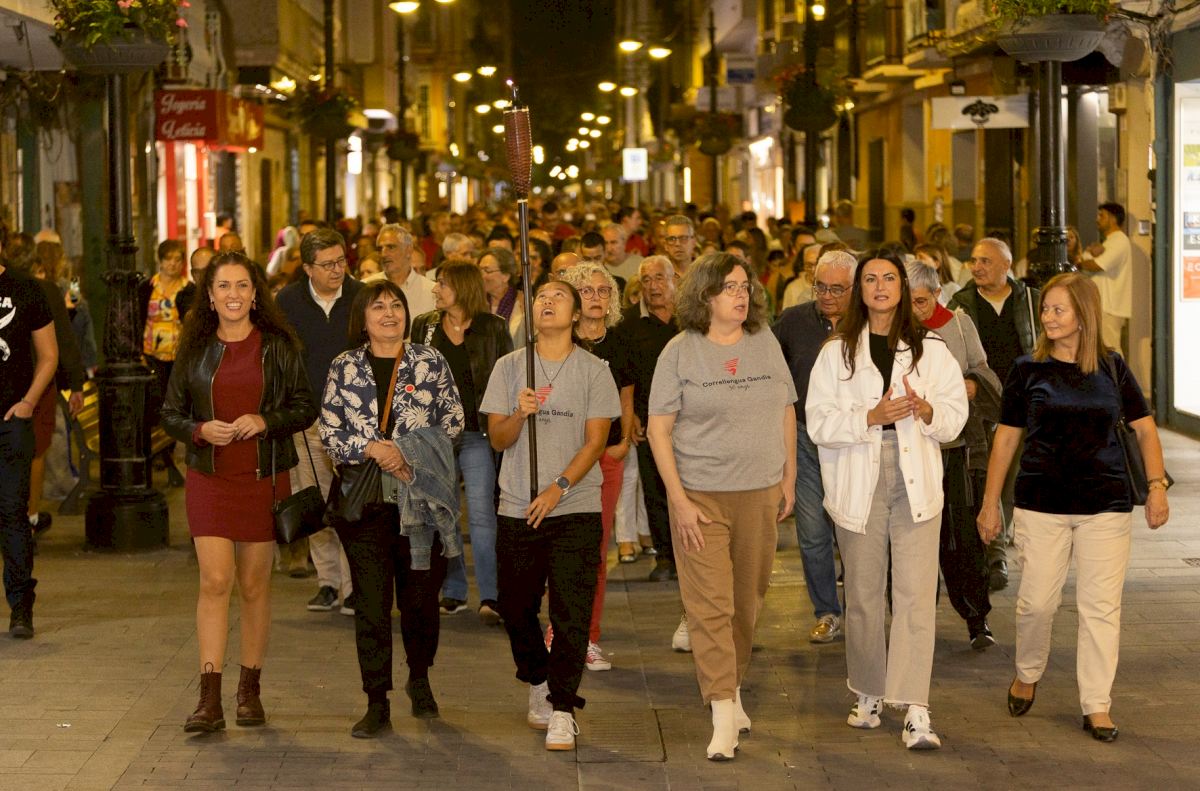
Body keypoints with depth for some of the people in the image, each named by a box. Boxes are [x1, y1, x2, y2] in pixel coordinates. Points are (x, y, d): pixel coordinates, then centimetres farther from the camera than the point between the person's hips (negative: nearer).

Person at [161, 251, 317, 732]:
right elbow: (170, 414, 10)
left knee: (254, 585, 7)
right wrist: (200, 430, -11)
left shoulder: (278, 347, 2)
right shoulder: (195, 350, 5)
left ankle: (250, 690, 20)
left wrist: (265, 421, -13)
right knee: (214, 581, -10)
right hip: (209, 477, 0)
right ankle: (209, 700, -10)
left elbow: (306, 407, 4)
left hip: (264, 476, 0)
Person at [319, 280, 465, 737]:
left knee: (420, 596, 5)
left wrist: (408, 456, -10)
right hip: (362, 497, 0)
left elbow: (452, 421, 2)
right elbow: (329, 431, 4)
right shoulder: (345, 367, 7)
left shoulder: (430, 362, 5)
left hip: (421, 496, 0)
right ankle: (377, 705, 4)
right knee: (371, 602, -1)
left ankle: (419, 679, 31)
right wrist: (372, 449, -12)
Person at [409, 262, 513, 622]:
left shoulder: (493, 328, 2)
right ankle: (453, 591, 17)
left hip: (477, 433, -4)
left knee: (481, 512, -10)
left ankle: (490, 596, -9)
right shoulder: (424, 326, 10)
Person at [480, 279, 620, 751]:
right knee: (516, 605, 9)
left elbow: (595, 441, -3)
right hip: (517, 509, 2)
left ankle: (562, 711, -5)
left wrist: (558, 488, -14)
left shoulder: (593, 371, 2)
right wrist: (519, 414, -18)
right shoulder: (510, 367, 7)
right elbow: (497, 438, 4)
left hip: (576, 507, -2)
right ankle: (538, 684, 33)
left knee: (571, 613, -8)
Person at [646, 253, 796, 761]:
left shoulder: (765, 343, 8)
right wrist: (679, 499, -11)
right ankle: (723, 717, -9)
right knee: (710, 605, -8)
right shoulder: (681, 351, -3)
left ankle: (732, 690, 29)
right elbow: (658, 429, -5)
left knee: (747, 602, 10)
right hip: (701, 497, -4)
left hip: (761, 494, 4)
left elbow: (786, 412, 16)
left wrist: (789, 478, 11)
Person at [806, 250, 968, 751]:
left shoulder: (930, 350, 8)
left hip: (915, 480, 0)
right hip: (859, 481, 1)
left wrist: (927, 411, -14)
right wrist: (871, 417, -16)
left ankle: (916, 712, -13)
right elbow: (819, 422, -2)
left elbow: (956, 414, 8)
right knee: (863, 594, 8)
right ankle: (868, 693, 26)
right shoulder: (837, 353, 5)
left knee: (916, 595, -10)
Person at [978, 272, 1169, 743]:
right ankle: (1027, 675, 29)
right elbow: (1006, 439, 7)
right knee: (1036, 600, 1)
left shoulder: (1112, 368, 4)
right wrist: (990, 504, 7)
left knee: (1101, 606, 0)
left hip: (1106, 505, 1)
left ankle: (1097, 707, 8)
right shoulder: (1029, 370, 3)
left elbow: (1144, 428, 10)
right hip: (1042, 505, 0)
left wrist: (1157, 485, -2)